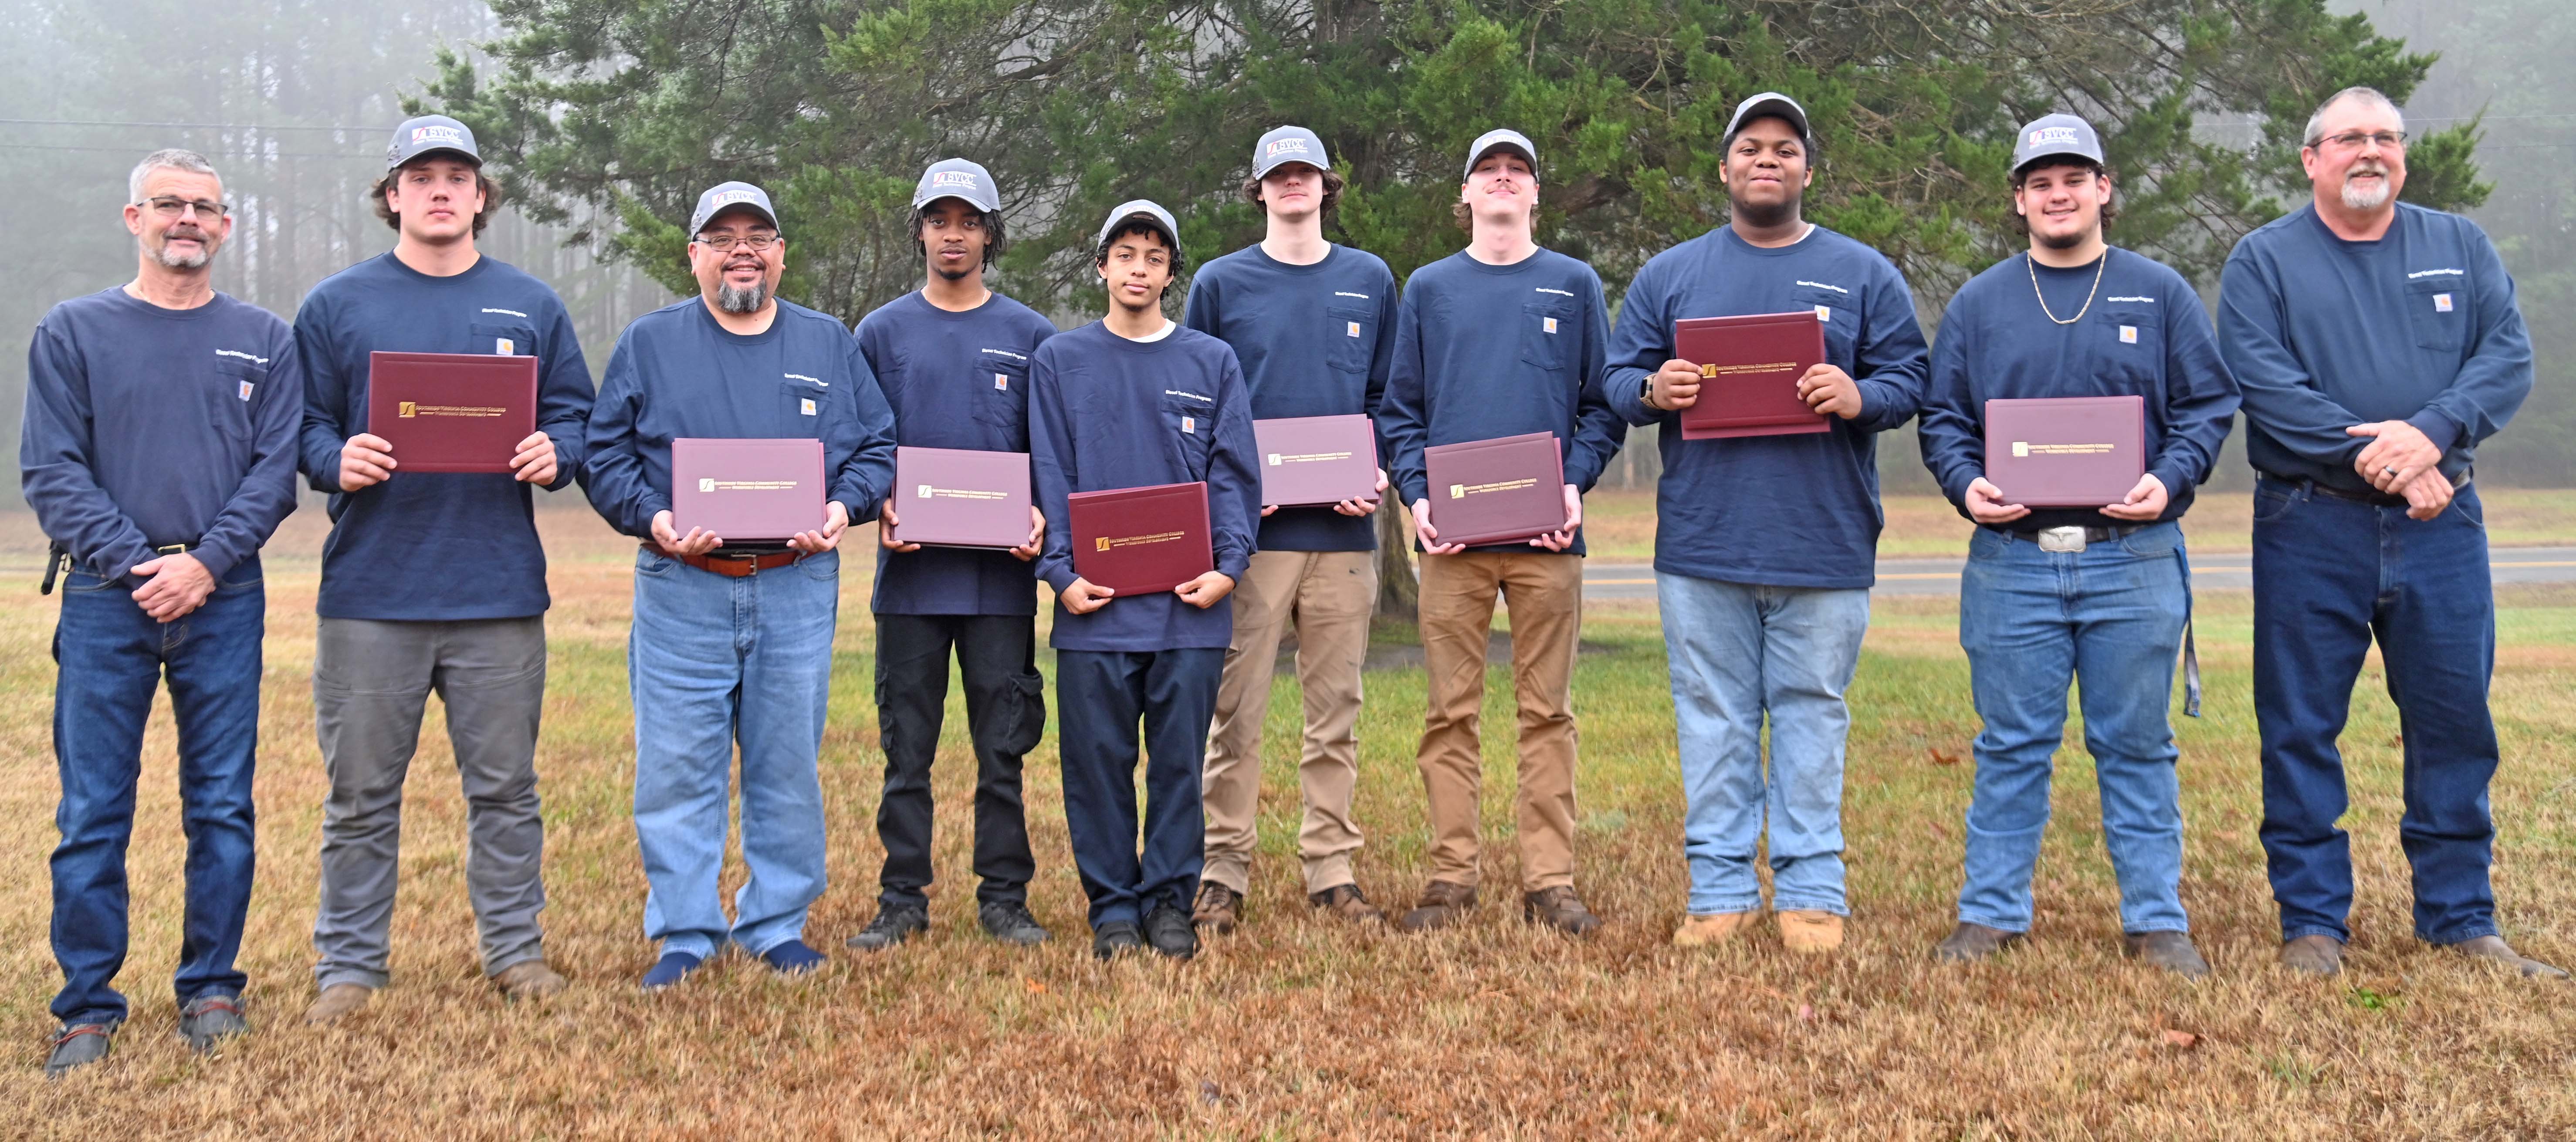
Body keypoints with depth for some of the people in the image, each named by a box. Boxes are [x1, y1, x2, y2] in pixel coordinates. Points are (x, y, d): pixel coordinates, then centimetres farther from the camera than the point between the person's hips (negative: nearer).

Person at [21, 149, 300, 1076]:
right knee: (92, 812, 1)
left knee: (222, 807, 5)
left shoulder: (264, 341, 10)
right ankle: (87, 1007, 10)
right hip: (105, 599, 0)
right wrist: (133, 564, -12)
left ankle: (211, 989, 16)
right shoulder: (72, 332, 8)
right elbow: (50, 472, 1)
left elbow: (275, 471, 2)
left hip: (225, 600, 1)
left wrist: (204, 563, -11)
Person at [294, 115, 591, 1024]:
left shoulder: (531, 306, 10)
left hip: (500, 589, 1)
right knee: (361, 791, 6)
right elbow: (300, 425, 6)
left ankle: (515, 948, 21)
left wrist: (554, 455, -10)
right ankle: (349, 965, 18)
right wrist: (336, 462, -15)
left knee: (504, 784, 9)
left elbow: (574, 415, 11)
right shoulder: (337, 305, 7)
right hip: (371, 587, -1)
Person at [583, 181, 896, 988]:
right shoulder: (649, 344, 8)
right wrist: (653, 518, -12)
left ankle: (779, 926, 19)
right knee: (676, 770, 0)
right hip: (682, 593, -1)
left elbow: (877, 447, 10)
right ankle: (684, 934, 11)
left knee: (788, 767, 7)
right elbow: (606, 457, 5)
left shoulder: (829, 344, 12)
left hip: (798, 593, 1)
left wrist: (843, 508, -8)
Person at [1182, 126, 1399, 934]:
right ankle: (1224, 874, 7)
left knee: (1337, 709, 7)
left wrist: (1379, 473, -3)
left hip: (1344, 530, 2)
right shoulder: (1221, 283, 6)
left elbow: (1389, 398, 14)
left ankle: (1331, 869, 15)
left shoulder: (1369, 281, 13)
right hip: (1252, 530, -2)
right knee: (1236, 710, -1)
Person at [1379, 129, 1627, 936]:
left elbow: (1603, 406, 8)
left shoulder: (1575, 285, 11)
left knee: (1547, 712, 2)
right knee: (1450, 714, 3)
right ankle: (1451, 877, 10)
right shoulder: (1429, 289, 12)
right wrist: (1417, 493, -5)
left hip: (1546, 536, 0)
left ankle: (1550, 881, 8)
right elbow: (1400, 410, 10)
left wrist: (1575, 483, -8)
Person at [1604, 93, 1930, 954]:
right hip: (1701, 544, 1)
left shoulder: (1863, 275, 10)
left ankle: (1812, 892, 11)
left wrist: (1859, 399, -16)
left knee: (1812, 717, 4)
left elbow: (1909, 381, 5)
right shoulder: (1669, 276, 12)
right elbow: (1616, 383, 10)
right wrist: (1653, 391, -12)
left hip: (1825, 549, -1)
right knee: (1713, 721, 4)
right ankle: (1721, 889, 12)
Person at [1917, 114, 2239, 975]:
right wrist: (1967, 483, -9)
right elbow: (1944, 418, 10)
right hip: (2012, 560, 1)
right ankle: (1992, 915, 14)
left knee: (2136, 745, 6)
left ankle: (2156, 921, 15)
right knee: (2012, 747, 5)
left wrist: (2170, 480, -11)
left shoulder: (2160, 295, 8)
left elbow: (2208, 405, 6)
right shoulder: (1978, 304, 11)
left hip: (2133, 559, 0)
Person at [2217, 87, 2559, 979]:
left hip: (2441, 523, 3)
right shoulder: (2264, 261, 3)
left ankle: (2460, 920, 19)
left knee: (2455, 722, 7)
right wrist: (2375, 460, -17)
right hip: (2309, 528, -3)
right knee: (2301, 729, 1)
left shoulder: (2460, 248, 13)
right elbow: (2264, 385, -10)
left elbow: (2509, 355, 1)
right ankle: (2312, 921, 12)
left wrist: (2432, 433, -17)